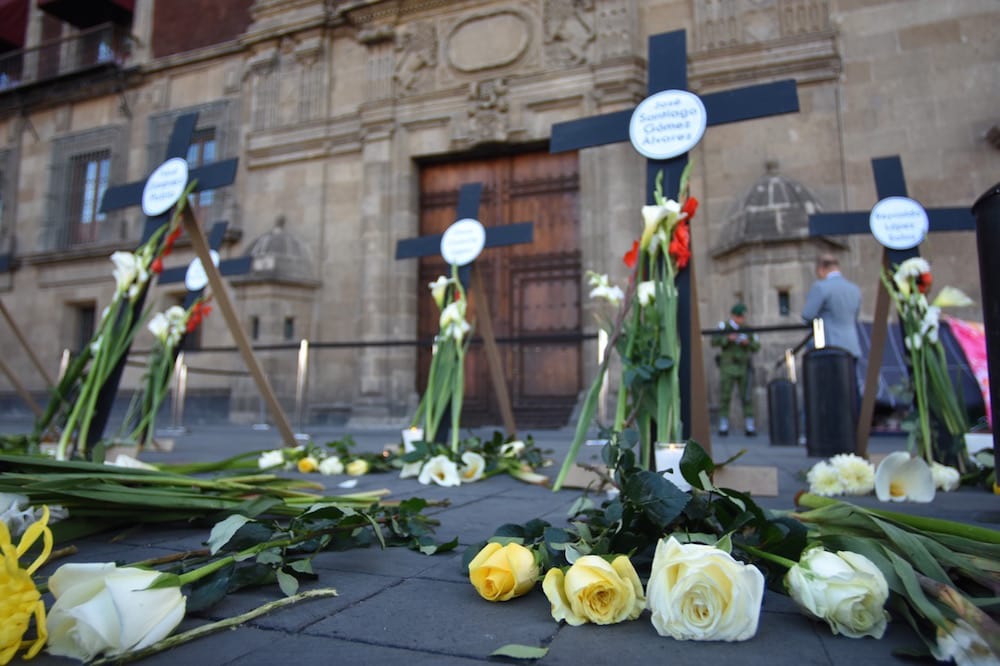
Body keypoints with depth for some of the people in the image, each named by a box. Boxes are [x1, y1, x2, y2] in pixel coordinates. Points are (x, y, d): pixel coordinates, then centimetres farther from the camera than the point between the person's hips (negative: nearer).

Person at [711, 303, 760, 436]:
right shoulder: (724, 328, 2)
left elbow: (756, 346, 7)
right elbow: (714, 342, -10)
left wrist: (748, 342, -13)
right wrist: (728, 338, -24)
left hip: (744, 368, 2)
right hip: (728, 367, -2)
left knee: (747, 397, -1)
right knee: (725, 397, -2)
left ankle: (749, 427, 6)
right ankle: (723, 427, 6)